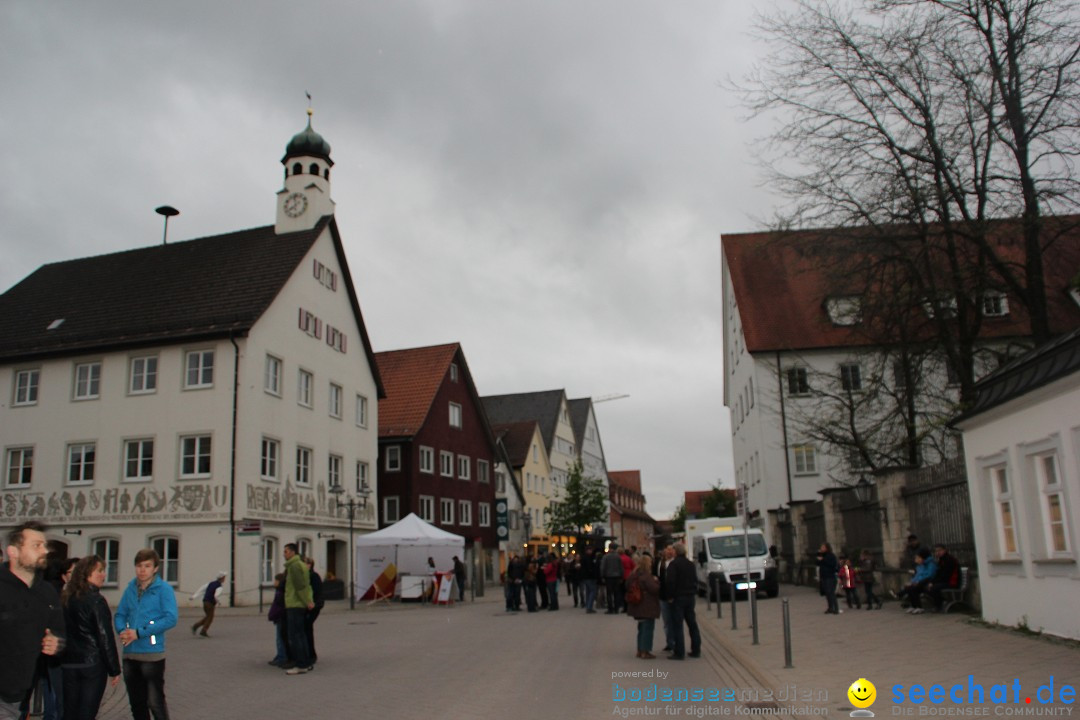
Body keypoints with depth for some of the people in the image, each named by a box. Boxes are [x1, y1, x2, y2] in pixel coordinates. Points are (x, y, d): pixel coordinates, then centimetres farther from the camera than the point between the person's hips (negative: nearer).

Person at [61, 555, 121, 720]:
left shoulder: (65, 599, 6)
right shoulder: (96, 601, -14)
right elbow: (105, 638, -14)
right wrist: (114, 670, -8)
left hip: (68, 665, 6)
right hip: (93, 664, -6)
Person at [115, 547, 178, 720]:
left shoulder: (163, 589, -8)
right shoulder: (130, 588, 9)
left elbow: (170, 619, -16)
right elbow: (119, 615, 12)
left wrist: (140, 633, -18)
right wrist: (122, 631, -10)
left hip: (152, 654, -5)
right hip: (130, 654, 6)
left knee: (155, 702, -2)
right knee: (136, 702, 16)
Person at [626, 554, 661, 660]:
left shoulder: (633, 574, 7)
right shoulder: (646, 576, -20)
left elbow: (627, 587, 15)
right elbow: (654, 588, -22)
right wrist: (656, 581, -5)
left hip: (638, 606, 9)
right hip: (648, 607, -8)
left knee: (641, 628, 19)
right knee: (648, 628, -1)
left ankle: (640, 650, 23)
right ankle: (645, 652, 0)